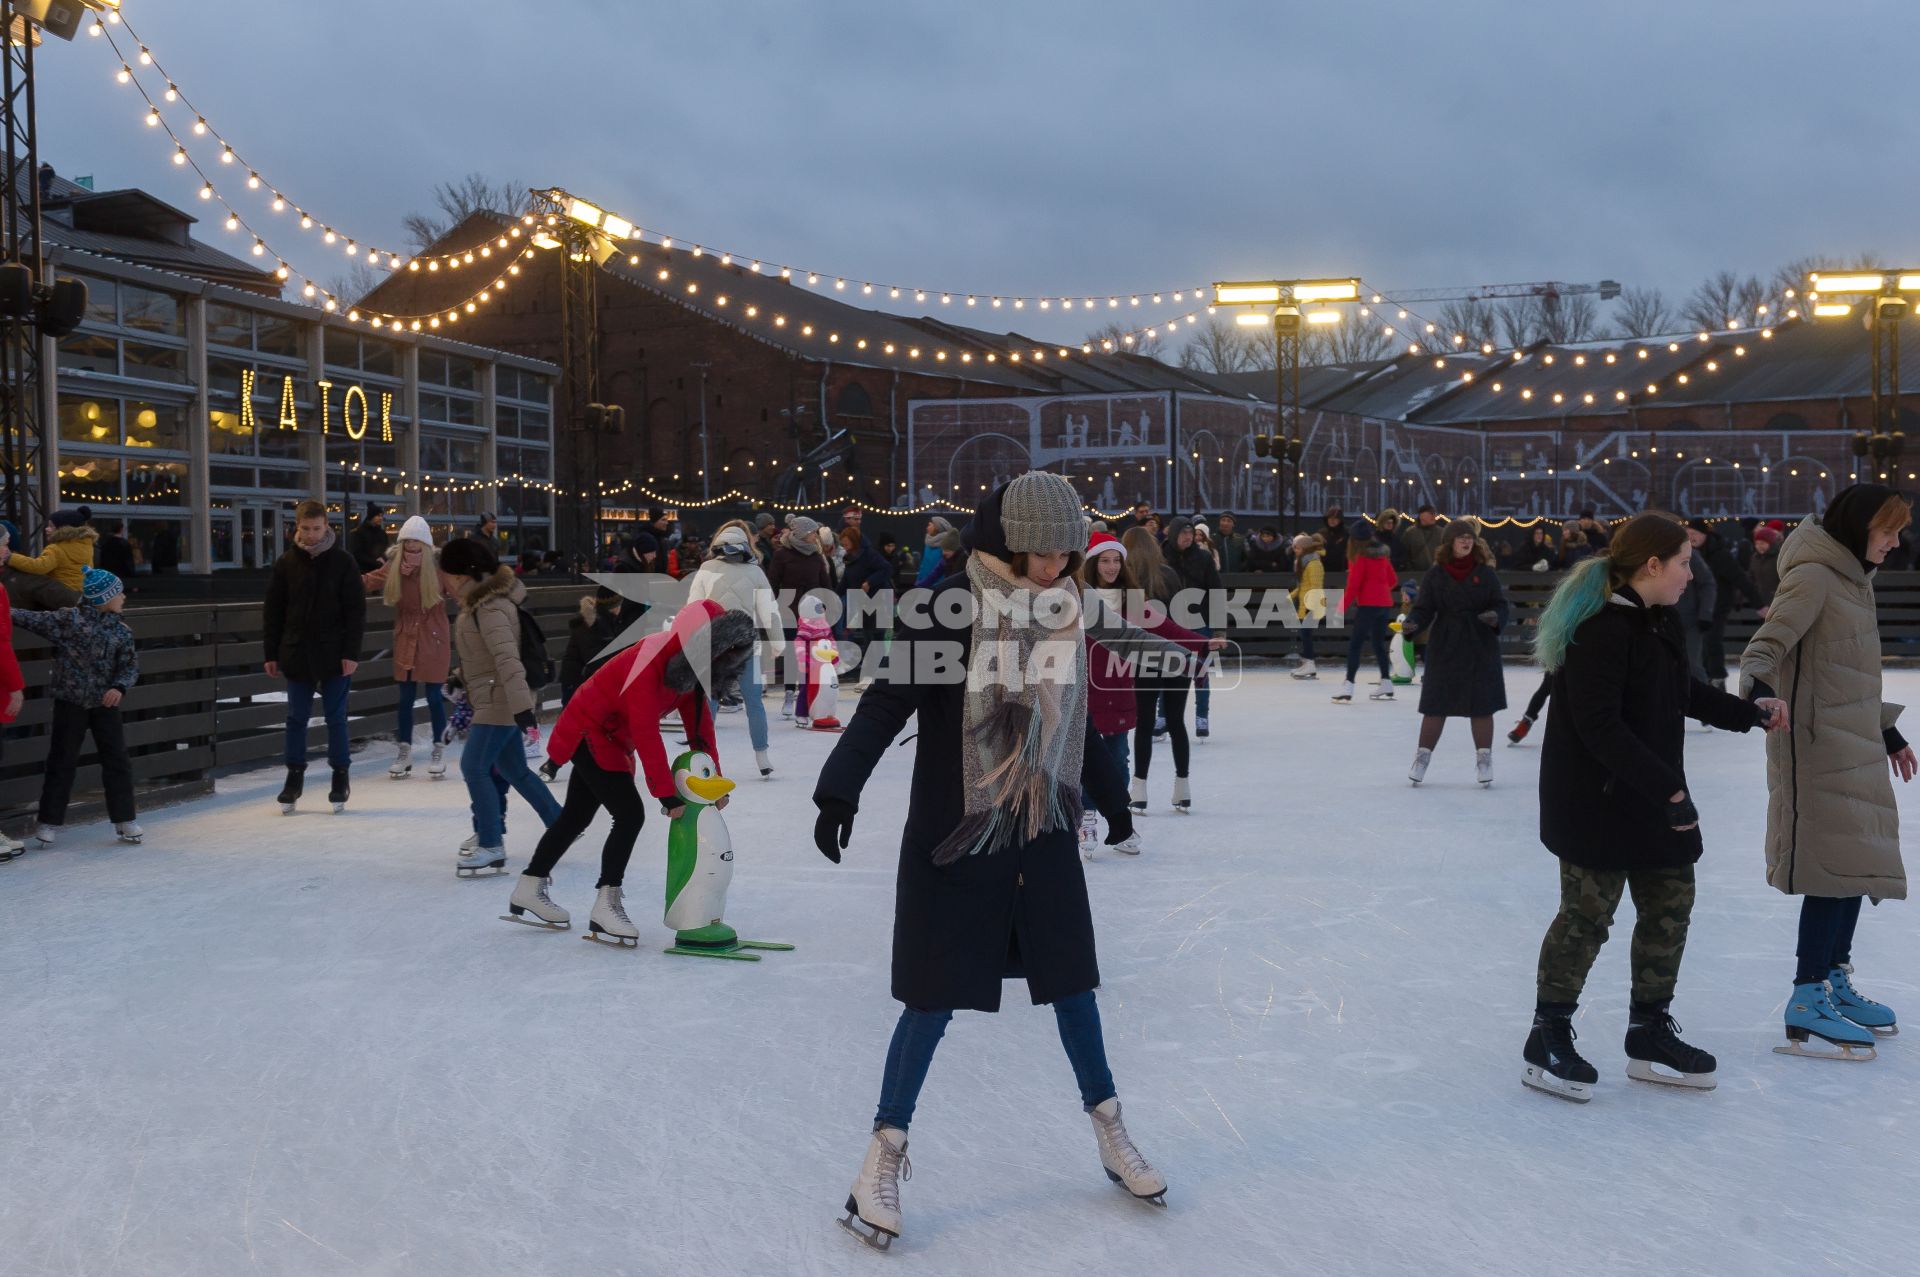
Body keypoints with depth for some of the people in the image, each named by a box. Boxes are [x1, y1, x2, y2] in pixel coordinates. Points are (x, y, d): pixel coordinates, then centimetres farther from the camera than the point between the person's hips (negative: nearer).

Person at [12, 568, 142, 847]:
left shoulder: (121, 631, 1)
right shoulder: (68, 620, -8)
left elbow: (131, 665, -3)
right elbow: (31, 619, -5)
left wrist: (119, 687, -19)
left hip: (105, 704, 3)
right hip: (70, 703, -3)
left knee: (117, 760, 4)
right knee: (62, 761, 4)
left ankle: (125, 819, 13)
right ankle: (49, 821, 14)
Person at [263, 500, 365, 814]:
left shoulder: (342, 562, -4)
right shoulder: (286, 563, 2)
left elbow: (356, 610, -5)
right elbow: (273, 611, 6)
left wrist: (351, 652, -10)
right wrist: (271, 654, 3)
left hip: (334, 655, -2)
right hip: (296, 654, 2)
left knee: (336, 717, 4)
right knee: (296, 718, 8)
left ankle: (340, 777, 16)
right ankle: (295, 776, 19)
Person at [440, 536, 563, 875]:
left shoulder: (492, 609, -21)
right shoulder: (481, 600, 10)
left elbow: (507, 658, -31)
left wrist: (522, 704, -37)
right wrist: (462, 678, 30)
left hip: (498, 701, -10)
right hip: (496, 701, 11)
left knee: (474, 766, -12)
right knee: (513, 770, 16)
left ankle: (491, 846, -8)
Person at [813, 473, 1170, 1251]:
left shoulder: (1063, 609, 3)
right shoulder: (950, 608, -17)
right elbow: (887, 701, -21)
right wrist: (841, 789, -30)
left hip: (1043, 831, 5)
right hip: (954, 836, -5)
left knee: (1071, 981, 14)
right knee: (936, 998, 1)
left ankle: (1109, 1135, 31)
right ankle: (884, 1157, 16)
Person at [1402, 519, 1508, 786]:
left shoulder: (1485, 572, 0)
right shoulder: (1435, 574, 0)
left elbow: (1501, 604, 1)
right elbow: (1424, 608, -1)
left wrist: (1495, 617, -21)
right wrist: (1413, 624, -20)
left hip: (1481, 647, 0)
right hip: (1444, 648, 0)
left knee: (1481, 706, 3)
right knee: (1435, 706, 2)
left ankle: (1484, 760, 15)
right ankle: (1421, 759, 14)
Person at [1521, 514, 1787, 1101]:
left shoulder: (1658, 621, 9)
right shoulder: (1601, 629, -21)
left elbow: (1687, 693, 25)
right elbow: (1599, 726, -26)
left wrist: (1750, 712, 23)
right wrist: (1667, 788, -24)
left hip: (1652, 795, 10)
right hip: (1595, 799, -10)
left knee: (1671, 904, 13)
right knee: (1587, 915, -3)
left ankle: (1650, 1036, 26)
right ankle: (1547, 1042, 11)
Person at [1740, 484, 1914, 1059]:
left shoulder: (1856, 575, 15)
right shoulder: (1812, 576, -13)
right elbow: (1765, 646, -24)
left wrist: (1887, 732, 27)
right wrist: (1758, 688, -44)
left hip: (1857, 744, 10)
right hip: (1818, 744, -10)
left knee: (1859, 862, 15)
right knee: (1837, 865, -10)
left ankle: (1835, 981, 29)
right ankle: (1807, 1002, -3)